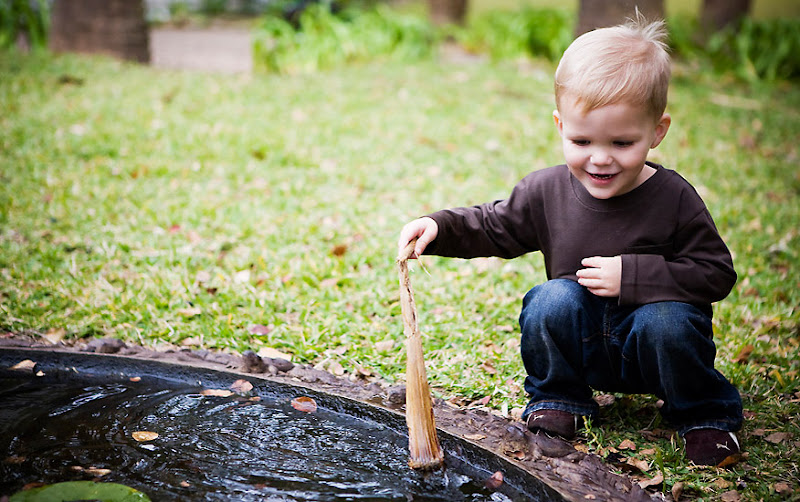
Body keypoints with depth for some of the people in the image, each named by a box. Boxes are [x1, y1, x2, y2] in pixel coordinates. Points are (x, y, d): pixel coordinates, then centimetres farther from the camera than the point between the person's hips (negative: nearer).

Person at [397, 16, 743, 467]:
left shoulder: (673, 198, -15)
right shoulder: (547, 191, -7)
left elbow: (716, 273, -14)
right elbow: (494, 228, 7)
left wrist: (632, 275, -25)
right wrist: (438, 228, -11)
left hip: (648, 346, -2)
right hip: (582, 345, 2)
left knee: (665, 320, -32)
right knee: (553, 299, -26)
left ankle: (704, 414, -2)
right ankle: (557, 398, 1)